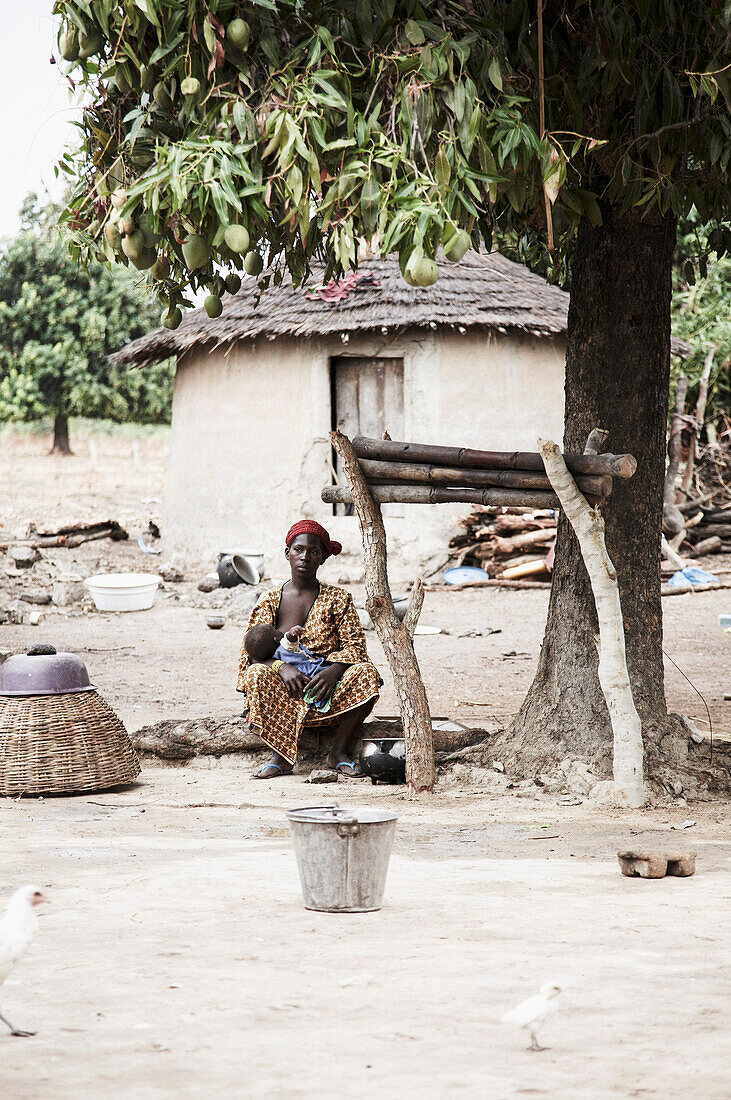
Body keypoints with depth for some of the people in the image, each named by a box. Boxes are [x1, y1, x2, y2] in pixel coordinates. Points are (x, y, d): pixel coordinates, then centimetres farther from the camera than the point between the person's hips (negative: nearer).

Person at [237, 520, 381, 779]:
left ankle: (340, 752, -16)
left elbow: (354, 646, -2)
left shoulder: (338, 598, 8)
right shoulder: (270, 600, 7)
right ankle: (281, 756, -26)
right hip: (282, 697, 0)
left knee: (366, 671, -27)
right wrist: (281, 667, -22)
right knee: (257, 674, -31)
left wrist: (333, 670, -24)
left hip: (327, 692, 0)